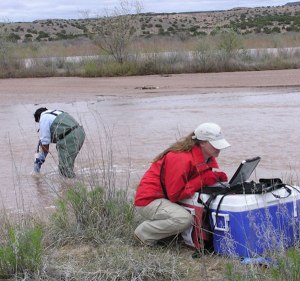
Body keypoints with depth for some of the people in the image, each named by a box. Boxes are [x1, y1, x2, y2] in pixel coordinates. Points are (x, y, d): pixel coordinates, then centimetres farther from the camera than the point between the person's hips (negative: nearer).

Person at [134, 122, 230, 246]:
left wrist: (218, 177, -14)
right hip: (149, 200, -9)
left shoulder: (208, 157, 0)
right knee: (185, 219, -31)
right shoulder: (181, 159, -27)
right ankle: (144, 233, -10)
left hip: (168, 200, 9)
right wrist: (203, 180, -25)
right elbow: (175, 195, -25)